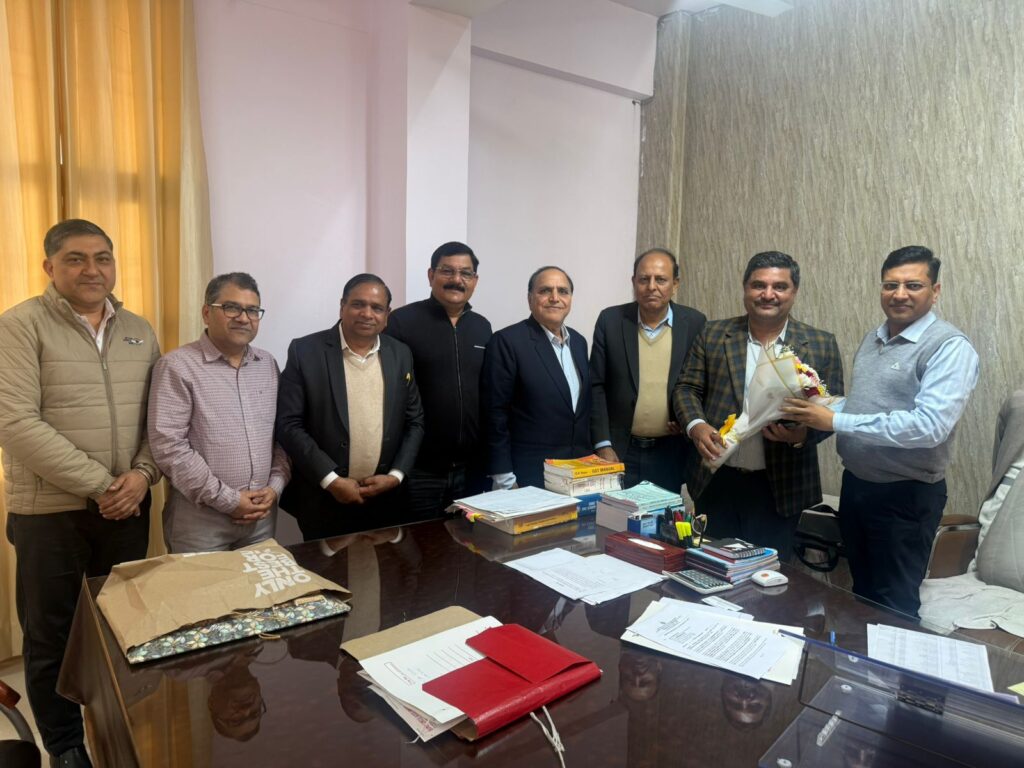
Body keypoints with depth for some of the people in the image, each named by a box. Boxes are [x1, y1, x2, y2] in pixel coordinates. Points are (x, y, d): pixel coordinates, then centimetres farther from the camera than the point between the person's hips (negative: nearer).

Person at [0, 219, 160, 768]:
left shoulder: (139, 331, 7)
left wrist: (143, 474, -10)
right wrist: (99, 485, -17)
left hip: (128, 507, 4)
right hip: (49, 511, -4)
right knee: (50, 637, 11)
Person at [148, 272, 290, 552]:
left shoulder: (268, 364, 8)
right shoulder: (177, 366, -8)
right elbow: (168, 445, -15)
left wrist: (275, 487, -3)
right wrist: (228, 500, -15)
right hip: (199, 519, -5)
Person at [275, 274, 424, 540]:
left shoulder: (401, 355, 4)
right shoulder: (305, 351, -7)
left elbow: (414, 422, 8)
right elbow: (289, 425, -9)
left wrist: (396, 476, -4)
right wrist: (331, 480, -14)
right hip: (322, 501, -3)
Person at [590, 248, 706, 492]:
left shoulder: (695, 323, -1)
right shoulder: (610, 320, -2)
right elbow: (596, 386, -2)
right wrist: (603, 444, -7)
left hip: (674, 452, 0)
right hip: (621, 451, 0)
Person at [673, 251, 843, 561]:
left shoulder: (821, 345, 0)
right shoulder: (713, 335, 2)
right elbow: (687, 388, 3)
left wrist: (803, 433, -19)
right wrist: (697, 426, -16)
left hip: (780, 486, -1)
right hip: (717, 481, 1)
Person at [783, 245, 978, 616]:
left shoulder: (950, 347, -17)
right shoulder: (872, 339, 8)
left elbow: (930, 425, -29)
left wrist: (835, 422, -28)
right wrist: (818, 410, -4)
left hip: (905, 495, -7)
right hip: (855, 483, 7)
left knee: (894, 607, 9)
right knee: (862, 593, 23)